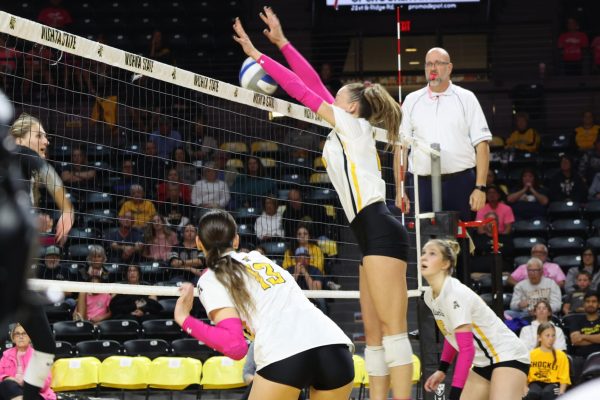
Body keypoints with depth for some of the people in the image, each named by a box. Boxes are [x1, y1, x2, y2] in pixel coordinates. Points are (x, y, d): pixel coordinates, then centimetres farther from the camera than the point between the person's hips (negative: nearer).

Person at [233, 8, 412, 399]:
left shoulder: (355, 125, 1)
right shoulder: (346, 134, 22)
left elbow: (303, 90, 1)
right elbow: (314, 84, 23)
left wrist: (258, 55, 6)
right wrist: (281, 43, 23)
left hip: (380, 232, -10)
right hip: (373, 236, 10)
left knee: (392, 330, -14)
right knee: (374, 335, 6)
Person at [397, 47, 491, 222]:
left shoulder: (466, 98, 6)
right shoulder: (411, 101, 11)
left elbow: (481, 144, 1)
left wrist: (480, 188, -9)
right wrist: (399, 190, 1)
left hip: (461, 183, -1)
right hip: (425, 185, 1)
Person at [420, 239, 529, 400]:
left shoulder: (455, 294, -25)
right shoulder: (429, 296, 2)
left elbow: (466, 349, -29)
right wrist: (442, 369, 19)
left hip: (508, 356, -9)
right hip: (484, 362, 9)